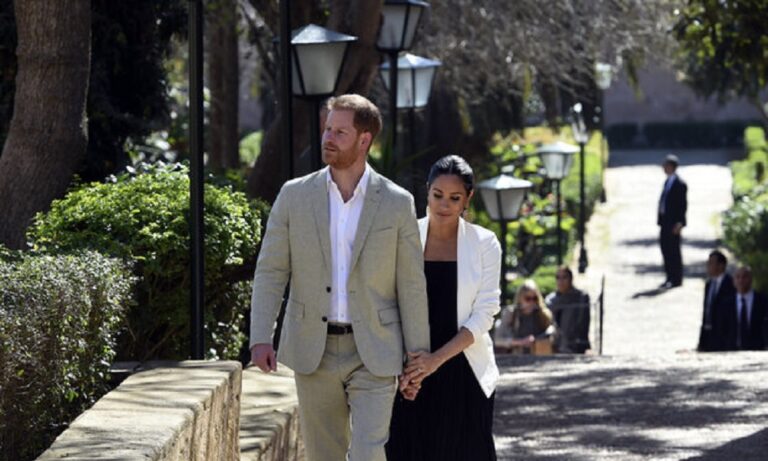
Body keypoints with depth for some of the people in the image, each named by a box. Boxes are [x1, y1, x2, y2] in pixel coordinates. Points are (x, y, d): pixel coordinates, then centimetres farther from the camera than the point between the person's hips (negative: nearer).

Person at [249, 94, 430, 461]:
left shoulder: (397, 203, -3)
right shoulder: (294, 196, 1)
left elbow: (411, 285, 0)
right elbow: (270, 272, -1)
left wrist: (418, 357, -1)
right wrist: (260, 338, -13)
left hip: (373, 354, -2)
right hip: (313, 351, 2)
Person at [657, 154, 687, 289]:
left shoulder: (679, 184, -12)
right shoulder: (667, 182, 14)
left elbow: (683, 205, -14)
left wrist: (679, 223, -18)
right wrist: (660, 220, 13)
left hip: (673, 223, -9)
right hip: (665, 221, 9)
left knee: (673, 250, -3)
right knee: (665, 248, 10)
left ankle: (676, 279, 3)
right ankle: (670, 277, 18)